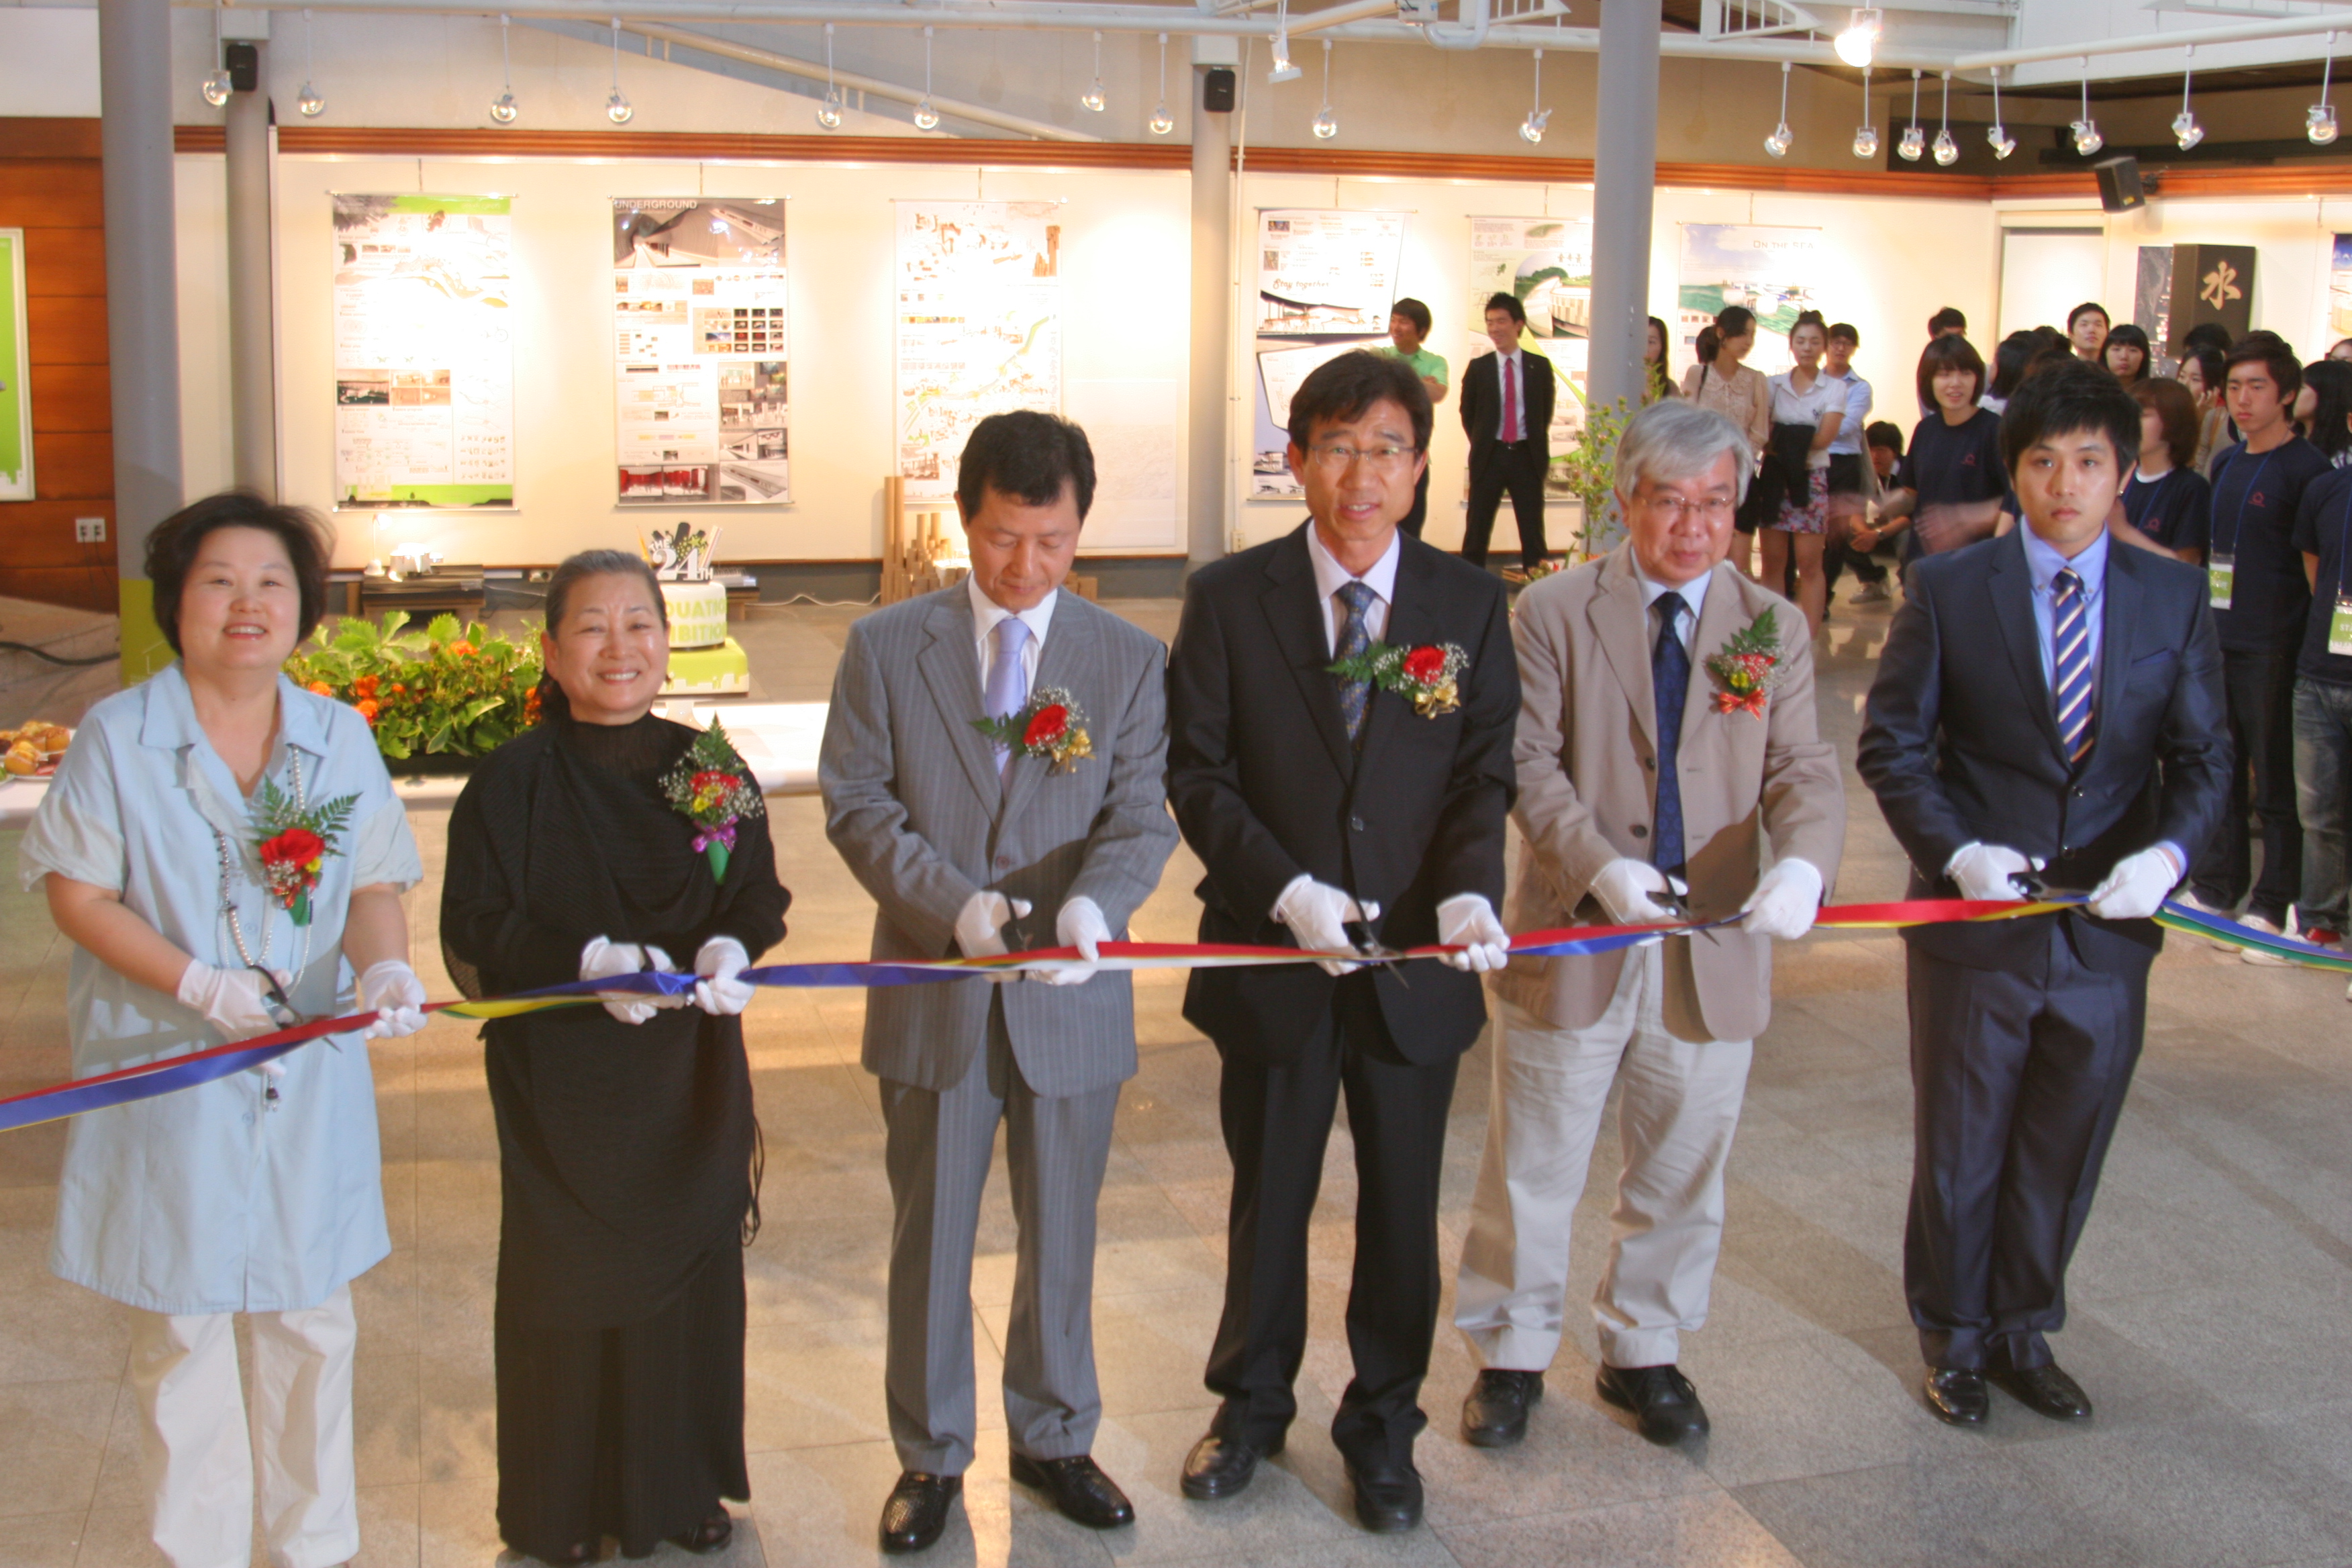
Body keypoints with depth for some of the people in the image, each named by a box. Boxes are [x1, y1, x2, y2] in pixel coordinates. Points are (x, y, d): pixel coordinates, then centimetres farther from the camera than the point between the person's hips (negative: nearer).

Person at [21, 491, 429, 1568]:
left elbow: (375, 886, 4)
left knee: (312, 1322, 12)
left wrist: (382, 965, -18)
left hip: (310, 1076, 3)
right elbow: (78, 894, -6)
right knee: (180, 1331, 6)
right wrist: (197, 984, -19)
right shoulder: (118, 736, -5)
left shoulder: (342, 738, 3)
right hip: (167, 1077, -3)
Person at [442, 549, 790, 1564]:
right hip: (563, 1082, -3)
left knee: (689, 1274, 11)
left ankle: (684, 1482, 31)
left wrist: (730, 951, -19)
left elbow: (758, 896, 3)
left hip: (692, 1075, 3)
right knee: (569, 1284, 6)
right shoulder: (511, 783, -8)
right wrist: (587, 962, -25)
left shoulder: (708, 767, 2)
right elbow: (478, 932, -10)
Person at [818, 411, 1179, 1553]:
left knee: (1061, 1236, 15)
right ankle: (930, 1455, 30)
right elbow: (857, 805, -5)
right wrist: (953, 901, -21)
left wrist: (1094, 902, -28)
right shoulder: (886, 647, -2)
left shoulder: (1128, 661, 0)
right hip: (932, 994, -1)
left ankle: (1053, 1438, 36)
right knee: (930, 1240, 12)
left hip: (1070, 997, 1)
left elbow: (1141, 817, -6)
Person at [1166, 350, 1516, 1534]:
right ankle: (1252, 1401, 38)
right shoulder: (1229, 597, -5)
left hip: (1417, 962, 1)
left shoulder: (1469, 605, 0)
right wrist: (1287, 890, -18)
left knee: (1400, 1205, 13)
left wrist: (1469, 887, -18)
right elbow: (1196, 772, -5)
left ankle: (1383, 1419, 34)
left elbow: (1484, 771, 1)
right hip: (1272, 951, -1)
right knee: (1267, 1196, 16)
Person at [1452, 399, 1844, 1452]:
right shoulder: (1552, 613, -3)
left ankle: (1643, 1351, 37)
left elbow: (1803, 769, -4)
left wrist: (1802, 861, -26)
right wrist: (1600, 866, -26)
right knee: (1533, 1173, 10)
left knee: (1681, 1175, 16)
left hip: (1716, 955, 3)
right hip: (1573, 943, -2)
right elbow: (1530, 764, -10)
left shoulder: (1772, 627, 5)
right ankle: (1510, 1355, 29)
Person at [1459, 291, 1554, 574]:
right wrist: (1482, 445, 8)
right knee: (1478, 526, 4)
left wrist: (1537, 449, 8)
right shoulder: (1478, 368, 2)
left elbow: (1545, 413, 10)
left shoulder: (1540, 366, 3)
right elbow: (1467, 413, 11)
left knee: (1532, 526, 4)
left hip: (1527, 455, 0)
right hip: (1489, 455, 0)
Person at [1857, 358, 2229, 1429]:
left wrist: (2168, 851, -17)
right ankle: (1954, 1336, 32)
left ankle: (2025, 1331, 36)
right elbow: (1891, 744, -4)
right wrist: (1955, 850, -18)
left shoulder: (2173, 598, 1)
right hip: (1976, 923, -2)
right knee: (1960, 1148, 12)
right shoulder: (1948, 589, -5)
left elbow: (2202, 757, 2)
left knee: (2065, 1151, 15)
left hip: (2108, 929, 2)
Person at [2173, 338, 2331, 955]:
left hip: (2272, 648, -7)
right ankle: (2216, 886, 25)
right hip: (2218, 639, 7)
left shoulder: (2306, 468, -9)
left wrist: (2307, 642, -11)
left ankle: (2275, 904, 9)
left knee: (2276, 781, 1)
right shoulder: (2226, 464, 12)